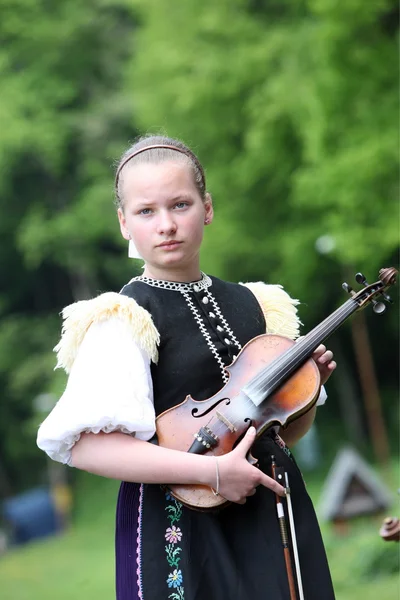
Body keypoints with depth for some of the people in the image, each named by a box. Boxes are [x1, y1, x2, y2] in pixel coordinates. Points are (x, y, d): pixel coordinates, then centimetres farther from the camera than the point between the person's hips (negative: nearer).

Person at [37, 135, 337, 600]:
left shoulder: (253, 305, 8)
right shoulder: (126, 320, -10)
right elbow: (84, 445, -23)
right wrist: (211, 471, -25)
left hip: (273, 516, 6)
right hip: (182, 526, -5)